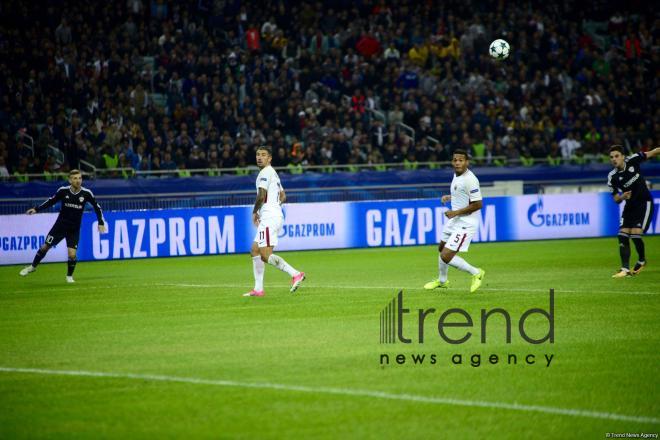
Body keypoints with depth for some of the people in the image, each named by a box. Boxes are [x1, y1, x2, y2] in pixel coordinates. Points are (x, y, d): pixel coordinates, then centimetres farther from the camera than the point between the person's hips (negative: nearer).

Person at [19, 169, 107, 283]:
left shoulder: (86, 193, -14)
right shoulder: (63, 191, -12)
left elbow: (97, 207, -2)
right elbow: (51, 201, 4)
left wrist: (101, 223, -9)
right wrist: (37, 209, -1)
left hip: (74, 229, -1)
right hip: (60, 225, 1)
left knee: (72, 254, -11)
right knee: (45, 247, 7)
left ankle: (69, 276, 16)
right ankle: (33, 266, 31)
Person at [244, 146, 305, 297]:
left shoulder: (265, 172, -9)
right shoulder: (273, 173, 23)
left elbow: (261, 195, -17)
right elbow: (283, 196, 29)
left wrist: (255, 212, -3)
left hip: (269, 217, -10)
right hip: (276, 215, 10)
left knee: (266, 255, -15)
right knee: (255, 251, 10)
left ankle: (295, 274, -21)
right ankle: (258, 289, 8)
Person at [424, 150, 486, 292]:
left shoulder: (470, 179, -23)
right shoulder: (457, 176, 6)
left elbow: (478, 204, -25)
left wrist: (456, 212, -22)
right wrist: (450, 197, 7)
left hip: (465, 224, -10)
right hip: (454, 221, 10)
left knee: (446, 257, -15)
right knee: (442, 248, 26)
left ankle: (476, 273, 4)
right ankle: (442, 281, 49)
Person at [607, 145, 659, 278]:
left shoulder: (632, 160, -13)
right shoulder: (612, 177, -10)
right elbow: (616, 199, -3)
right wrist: (622, 197, -25)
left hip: (645, 203, -3)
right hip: (630, 206, 3)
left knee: (635, 234, -14)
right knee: (623, 235, -9)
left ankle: (642, 260, 12)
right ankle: (625, 269, -5)